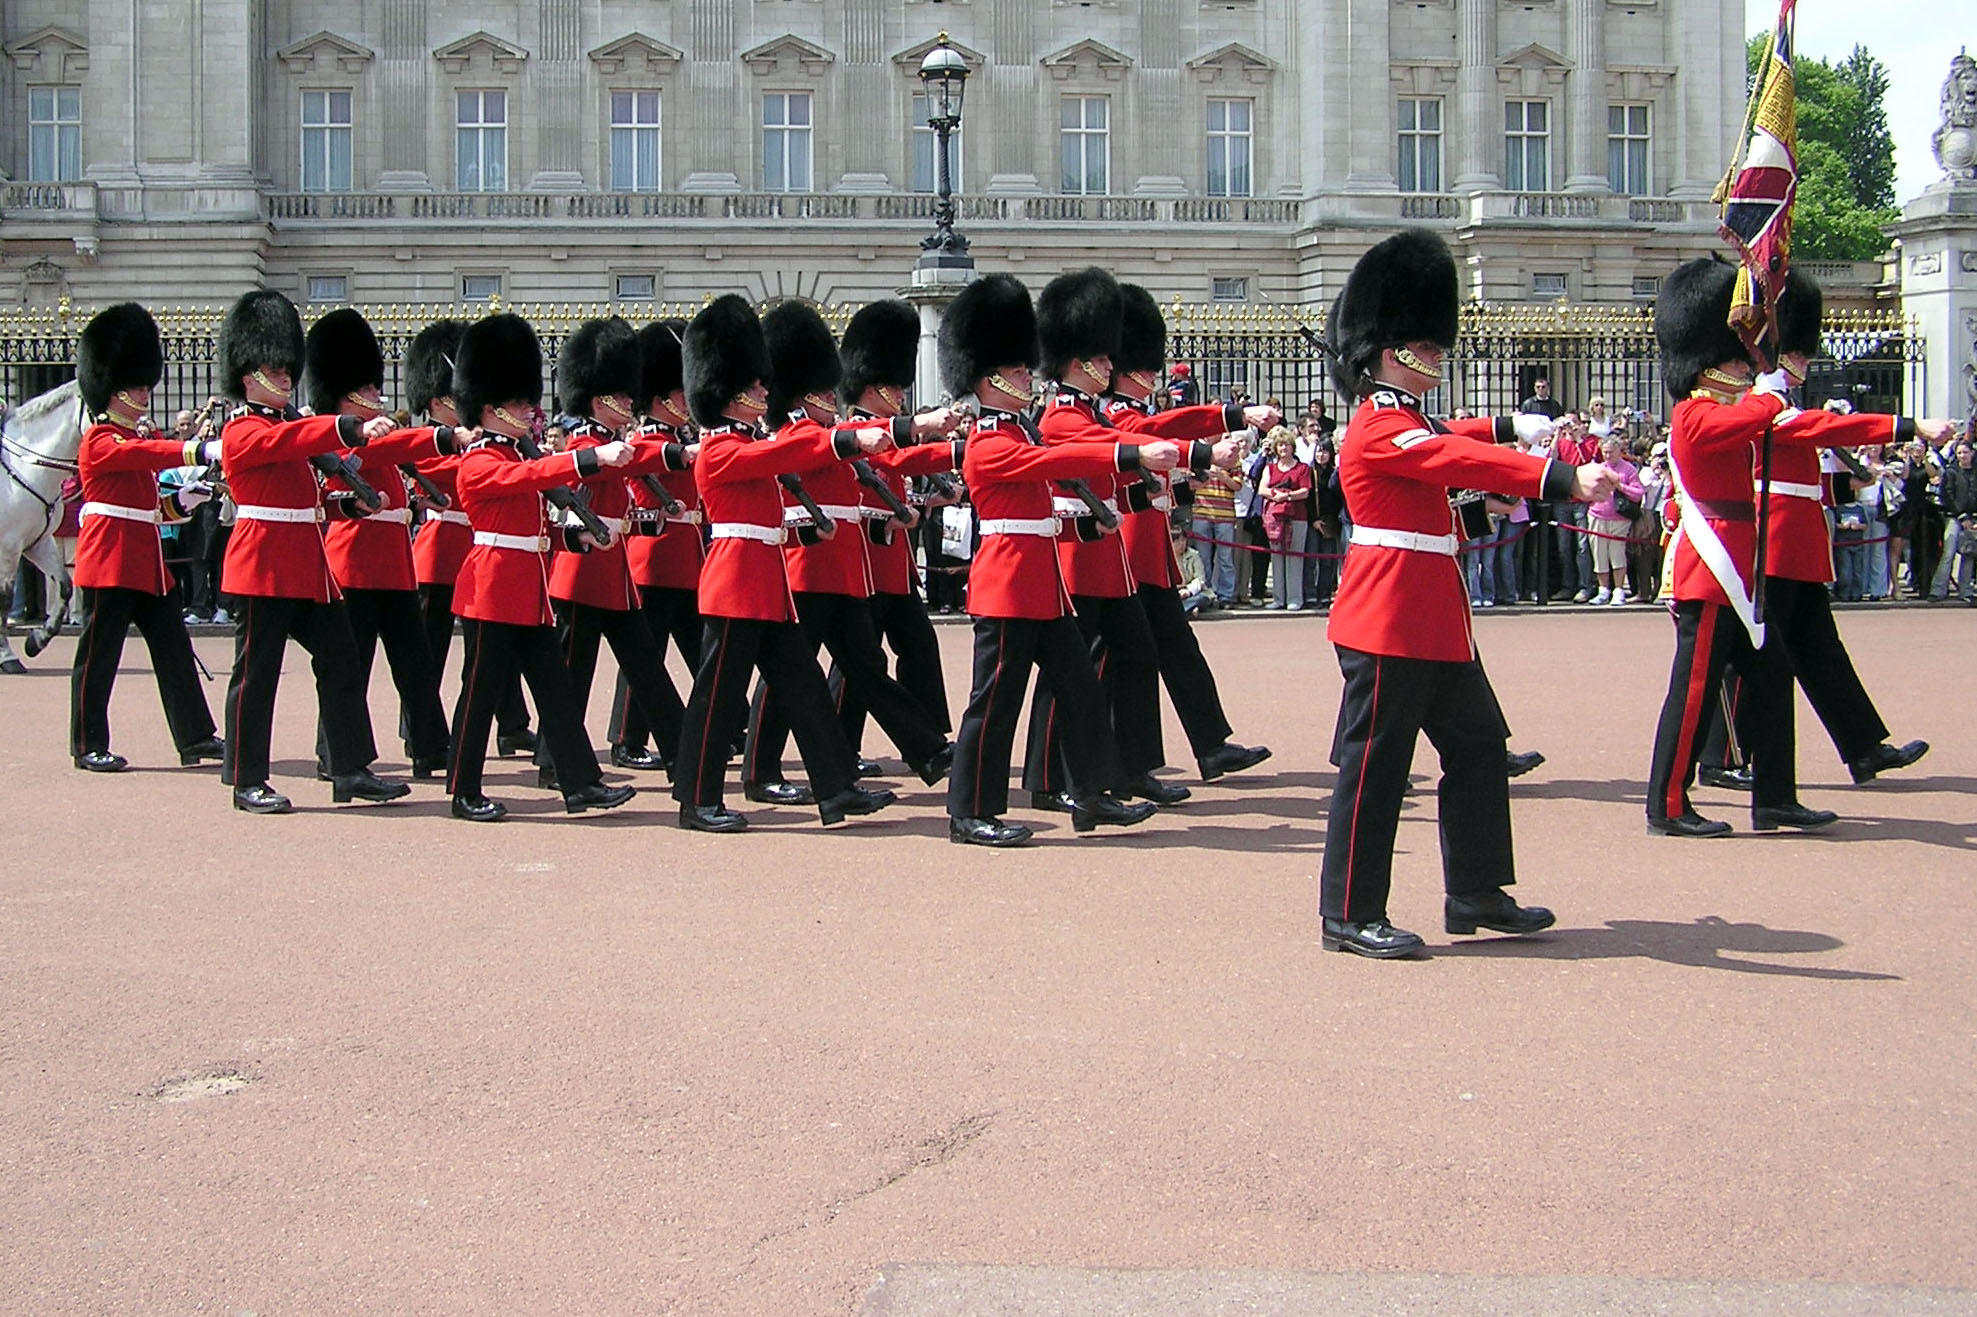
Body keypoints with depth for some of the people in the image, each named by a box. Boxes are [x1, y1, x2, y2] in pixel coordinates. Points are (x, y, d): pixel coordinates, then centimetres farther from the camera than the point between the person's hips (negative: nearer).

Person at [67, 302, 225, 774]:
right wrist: (202, 450, -40)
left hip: (147, 561, 9)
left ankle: (197, 737, 10)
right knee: (98, 655, -2)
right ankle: (89, 747, 5)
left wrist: (181, 501, 4)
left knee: (174, 649, 7)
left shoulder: (141, 436, 19)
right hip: (110, 562, -9)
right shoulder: (100, 441, -9)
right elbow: (144, 455, -29)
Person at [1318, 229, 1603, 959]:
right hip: (1390, 618, -11)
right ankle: (1351, 915, 3)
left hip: (1432, 620, 11)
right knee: (1375, 765, -4)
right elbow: (1463, 461, -31)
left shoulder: (1405, 421, 15)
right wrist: (1565, 479, -39)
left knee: (1478, 743, 15)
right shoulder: (1380, 427, -17)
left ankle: (1477, 894, 24)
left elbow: (1451, 440, 38)